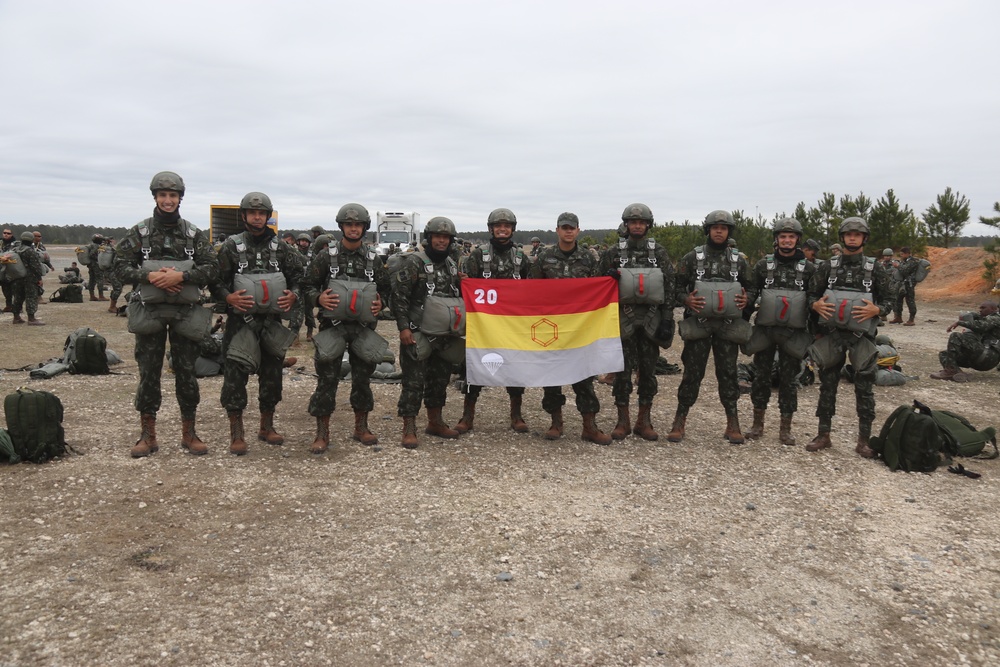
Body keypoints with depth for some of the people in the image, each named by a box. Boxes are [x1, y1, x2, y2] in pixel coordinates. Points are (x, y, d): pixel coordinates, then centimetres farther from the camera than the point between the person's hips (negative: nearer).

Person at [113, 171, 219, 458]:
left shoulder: (194, 234, 5)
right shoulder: (139, 233, 5)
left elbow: (212, 268, -3)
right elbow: (120, 266, 0)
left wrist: (180, 276, -18)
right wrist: (150, 276, -18)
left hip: (185, 312, 0)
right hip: (150, 310, 0)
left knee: (186, 372, 4)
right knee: (148, 373, 4)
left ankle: (189, 433, 15)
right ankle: (148, 435, 14)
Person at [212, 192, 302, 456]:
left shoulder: (281, 248, 8)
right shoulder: (232, 246, 1)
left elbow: (298, 278, 10)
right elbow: (216, 282, -1)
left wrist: (292, 295, -10)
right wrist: (229, 297, -20)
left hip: (273, 320, 3)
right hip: (241, 320, -3)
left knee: (272, 373, 11)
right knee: (235, 374, -7)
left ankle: (267, 427, 26)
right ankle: (236, 434, 3)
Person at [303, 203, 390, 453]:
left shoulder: (373, 258, 6)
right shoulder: (326, 255, -1)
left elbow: (385, 289, 13)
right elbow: (308, 286, 1)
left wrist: (380, 302, -8)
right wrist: (319, 298, -19)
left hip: (364, 326, 3)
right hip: (333, 325, -2)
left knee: (363, 377, 10)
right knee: (327, 378, -3)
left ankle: (361, 427, 26)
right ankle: (322, 433, 7)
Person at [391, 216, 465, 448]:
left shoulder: (452, 265, 12)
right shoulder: (413, 262, -10)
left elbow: (458, 296, 24)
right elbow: (399, 296, -14)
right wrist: (403, 327, -19)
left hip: (444, 334, 7)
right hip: (418, 333, -7)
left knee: (440, 379, 15)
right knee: (414, 381, -4)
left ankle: (435, 422, 30)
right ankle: (409, 429, 4)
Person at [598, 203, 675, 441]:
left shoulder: (659, 253, 4)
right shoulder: (613, 253, 2)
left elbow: (669, 288, 3)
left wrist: (667, 320, -3)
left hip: (651, 319, 1)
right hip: (623, 318, -1)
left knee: (648, 371, 6)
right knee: (623, 370, 2)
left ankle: (644, 420, 17)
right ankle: (623, 420, 13)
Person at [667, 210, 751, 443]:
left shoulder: (738, 260, 8)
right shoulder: (692, 258, 2)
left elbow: (750, 289, 14)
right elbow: (677, 288, 3)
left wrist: (746, 299, -8)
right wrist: (687, 300, -17)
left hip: (728, 326, 2)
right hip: (698, 325, -2)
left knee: (728, 373, 7)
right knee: (692, 373, 1)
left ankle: (732, 423, 16)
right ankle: (679, 421, 11)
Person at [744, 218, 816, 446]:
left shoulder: (808, 268, 4)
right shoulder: (763, 265, 5)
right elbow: (750, 294, 7)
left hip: (793, 333, -1)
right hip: (764, 330, 1)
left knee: (789, 380, 4)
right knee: (761, 376, 6)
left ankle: (786, 428, 15)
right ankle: (758, 424, 18)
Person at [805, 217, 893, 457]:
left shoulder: (875, 269, 3)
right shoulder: (829, 266, 6)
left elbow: (887, 302, 5)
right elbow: (812, 294, 9)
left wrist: (875, 310, -16)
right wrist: (816, 305, -13)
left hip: (861, 336, -1)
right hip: (831, 334, 2)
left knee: (864, 389, 2)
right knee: (827, 386, 7)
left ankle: (864, 440, 11)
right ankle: (823, 435, 17)